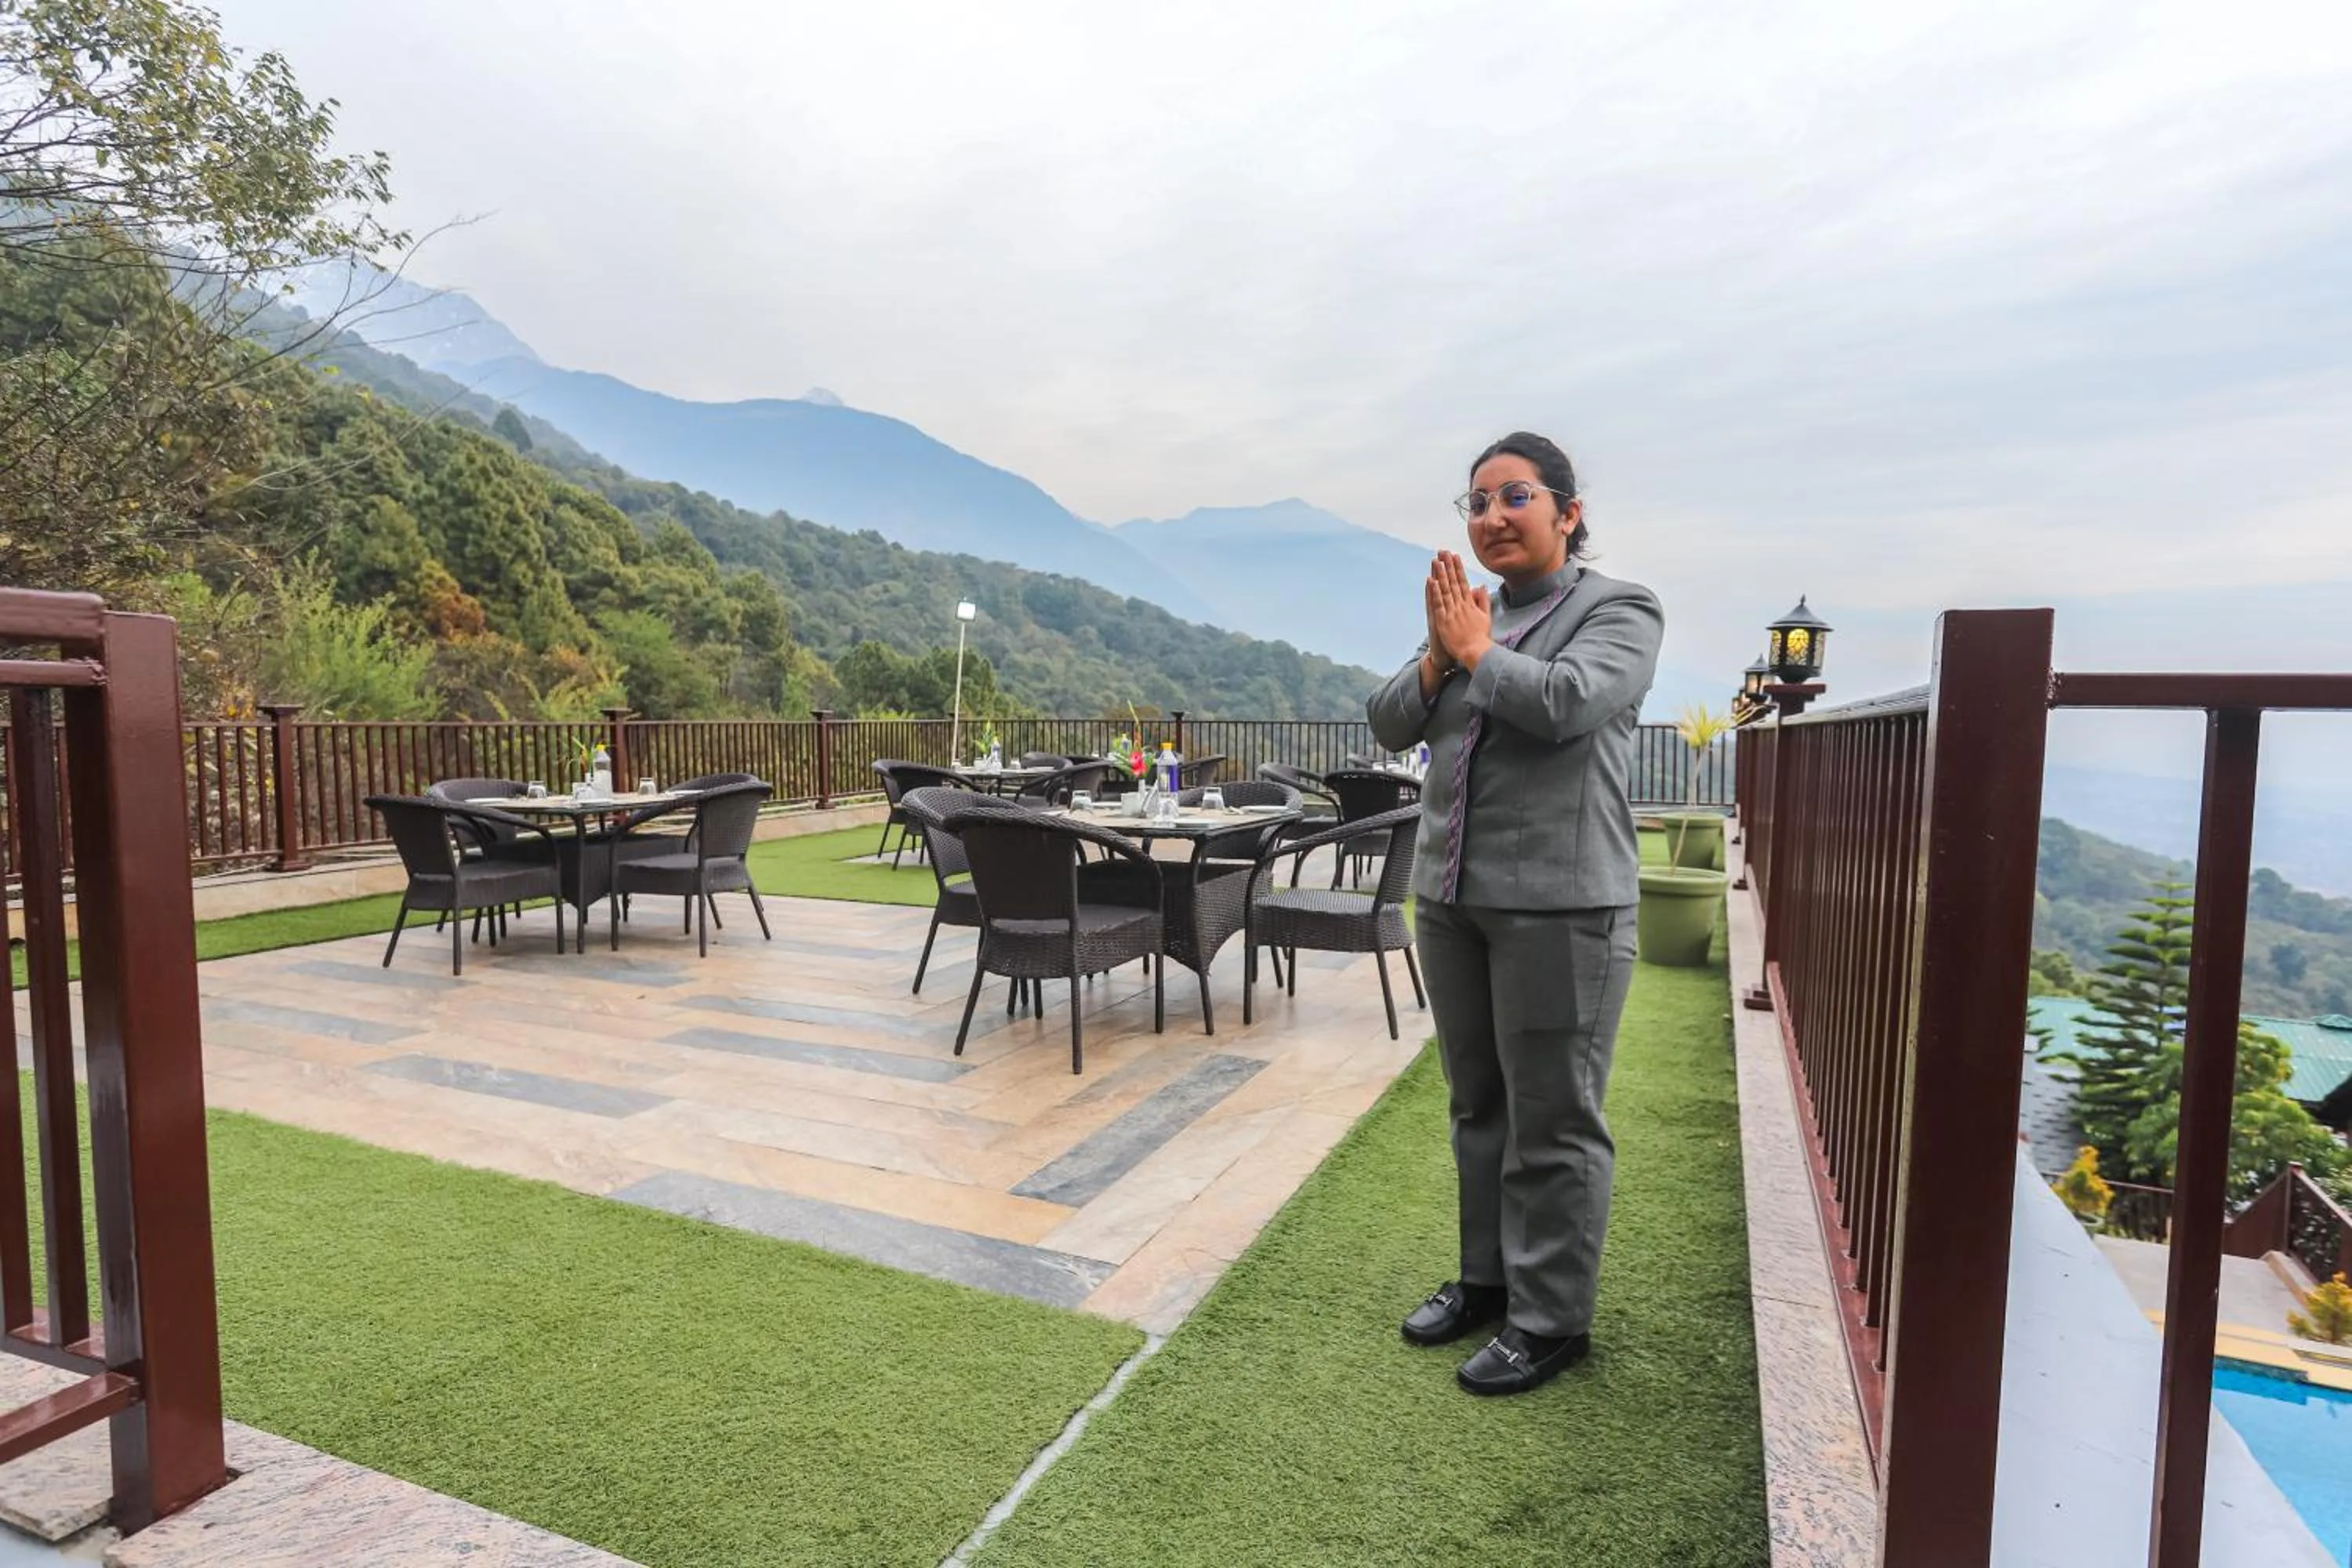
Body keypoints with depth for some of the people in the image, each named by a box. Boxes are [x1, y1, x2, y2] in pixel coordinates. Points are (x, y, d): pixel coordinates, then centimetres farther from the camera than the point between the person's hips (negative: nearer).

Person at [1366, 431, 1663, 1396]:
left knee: (1553, 1119, 2)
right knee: (1476, 1103, 16)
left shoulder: (1619, 612, -3)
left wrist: (1476, 652, -8)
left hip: (1557, 900, -6)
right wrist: (1439, 658, -10)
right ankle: (1486, 1277, 31)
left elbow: (1567, 702, -21)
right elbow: (1389, 726, 6)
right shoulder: (1465, 615, 12)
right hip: (1450, 893, 6)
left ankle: (1551, 1318, 16)